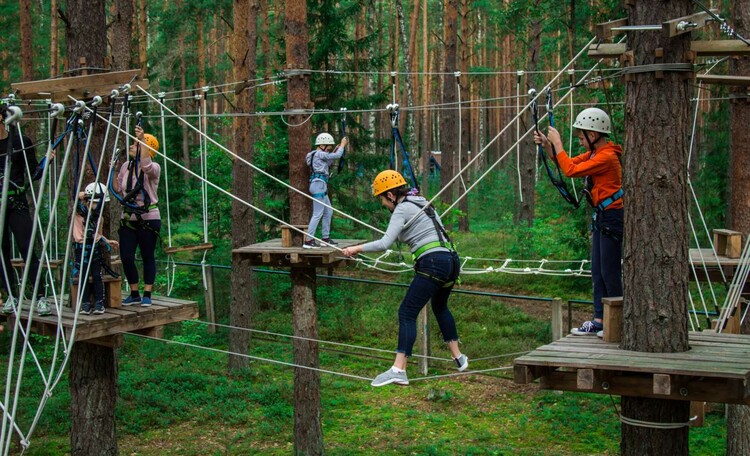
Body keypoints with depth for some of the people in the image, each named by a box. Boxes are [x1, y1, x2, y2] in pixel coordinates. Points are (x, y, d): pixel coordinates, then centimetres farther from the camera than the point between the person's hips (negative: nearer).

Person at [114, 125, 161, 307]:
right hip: (128, 219, 5)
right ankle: (134, 294, 15)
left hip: (148, 219, -5)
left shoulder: (154, 168, -10)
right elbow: (117, 188, 16)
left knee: (148, 257, 4)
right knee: (126, 257, 1)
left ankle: (147, 295, 13)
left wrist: (142, 140, -36)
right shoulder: (126, 166, 7)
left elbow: (146, 166, -36)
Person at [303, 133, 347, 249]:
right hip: (319, 184, -11)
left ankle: (326, 238, 21)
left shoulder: (317, 154, 18)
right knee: (317, 214, -10)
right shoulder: (319, 154, -11)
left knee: (328, 212, 16)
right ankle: (308, 241, -11)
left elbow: (328, 162, 28)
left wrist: (336, 148, 21)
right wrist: (342, 144, 6)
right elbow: (337, 156, -10)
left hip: (321, 186, 11)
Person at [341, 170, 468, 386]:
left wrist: (357, 248, -8)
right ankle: (458, 358, 35)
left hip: (432, 264, -9)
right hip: (451, 259, 9)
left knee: (407, 313, -9)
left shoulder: (402, 210, -5)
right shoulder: (421, 202, 19)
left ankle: (398, 369, -19)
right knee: (440, 307, 29)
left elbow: (385, 243, -16)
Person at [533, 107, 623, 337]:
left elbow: (571, 170, -21)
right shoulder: (594, 153, 11)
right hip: (601, 217, 10)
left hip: (612, 219, -10)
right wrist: (547, 145, 6)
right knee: (598, 272, 11)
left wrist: (558, 144, -12)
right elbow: (569, 163, 18)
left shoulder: (607, 157, -19)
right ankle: (599, 320, 16)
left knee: (610, 273, -5)